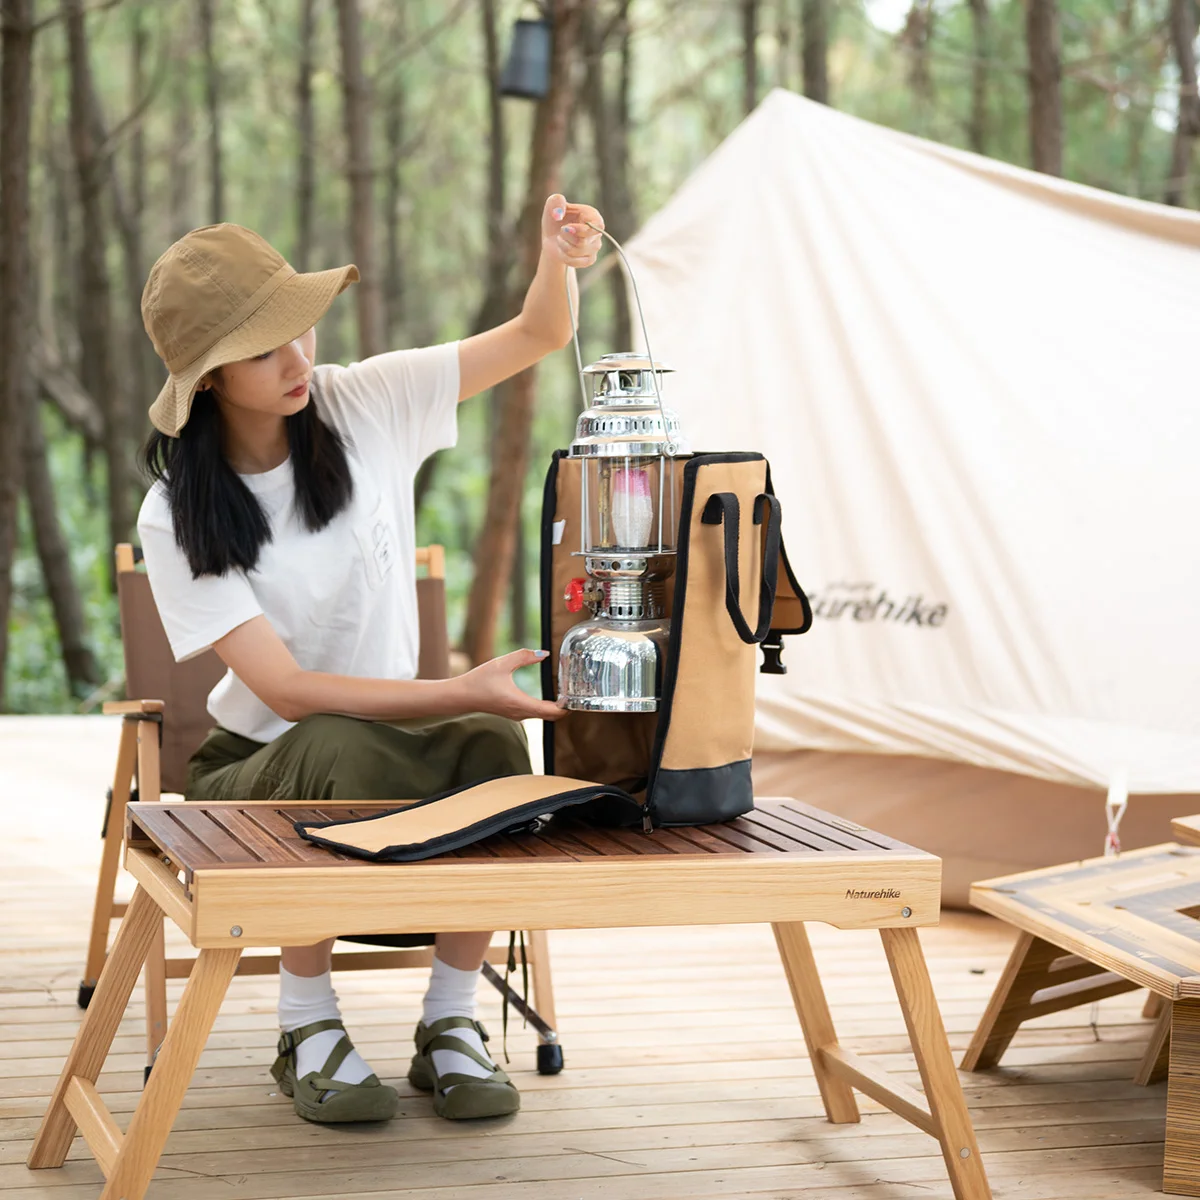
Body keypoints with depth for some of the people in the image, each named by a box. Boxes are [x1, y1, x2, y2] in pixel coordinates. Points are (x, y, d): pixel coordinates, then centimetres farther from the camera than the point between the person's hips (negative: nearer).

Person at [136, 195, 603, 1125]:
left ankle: (450, 1025, -13)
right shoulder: (176, 519, -15)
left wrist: (558, 261, -28)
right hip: (254, 768, -3)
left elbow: (537, 336, -4)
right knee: (341, 751, -38)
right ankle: (309, 1033, -17)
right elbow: (286, 689, -22)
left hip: (393, 735, 3)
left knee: (494, 747, -32)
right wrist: (462, 690, -32)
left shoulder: (365, 405, -6)